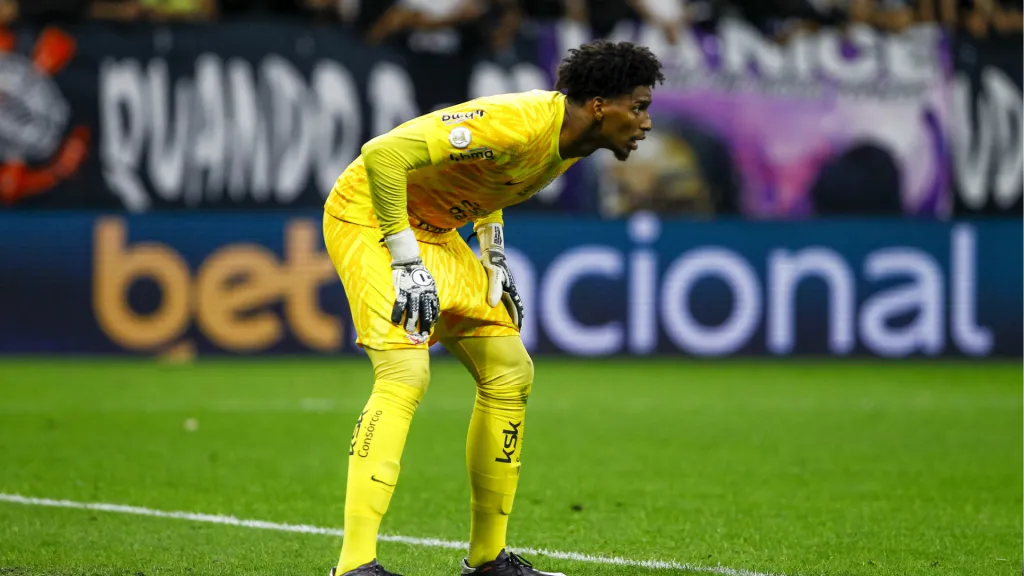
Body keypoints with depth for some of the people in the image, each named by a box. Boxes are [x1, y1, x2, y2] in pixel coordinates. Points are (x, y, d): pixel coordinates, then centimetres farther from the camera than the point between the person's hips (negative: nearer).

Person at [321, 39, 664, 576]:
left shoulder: (569, 140, -1)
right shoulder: (517, 123, -30)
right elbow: (384, 154, -34)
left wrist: (494, 261, 10)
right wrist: (406, 263, -28)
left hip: (434, 231, 10)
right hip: (369, 215, -10)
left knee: (510, 373, 8)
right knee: (405, 375, -25)